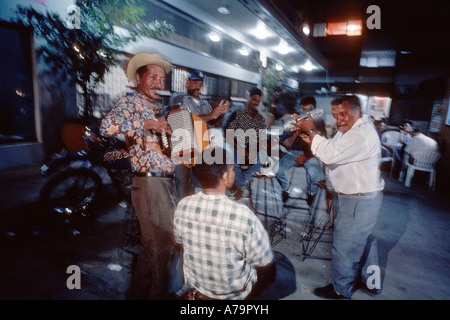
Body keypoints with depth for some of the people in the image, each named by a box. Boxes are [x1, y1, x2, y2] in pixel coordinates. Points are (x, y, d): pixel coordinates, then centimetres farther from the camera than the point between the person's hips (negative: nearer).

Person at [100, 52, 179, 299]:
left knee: (153, 242, 19)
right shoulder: (130, 103, -5)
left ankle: (139, 291, 39)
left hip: (165, 182, 8)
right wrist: (146, 124, -24)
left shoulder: (158, 107, 17)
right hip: (150, 184, -8)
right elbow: (107, 126, -24)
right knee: (165, 242, 2)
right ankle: (159, 293, 24)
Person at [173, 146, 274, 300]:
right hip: (234, 293, -4)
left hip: (194, 285, 4)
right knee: (270, 267, 23)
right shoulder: (243, 215, -33)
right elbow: (265, 263, -19)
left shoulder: (182, 206, -18)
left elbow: (180, 242, 1)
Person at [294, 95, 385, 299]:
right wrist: (312, 141, -8)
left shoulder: (362, 133, -25)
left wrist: (311, 131, -20)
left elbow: (330, 155, -31)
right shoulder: (350, 130, 9)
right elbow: (332, 152, 9)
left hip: (360, 201, -10)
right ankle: (370, 281, 43)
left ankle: (341, 289, 24)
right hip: (357, 197, 10)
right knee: (363, 240, 24)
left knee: (344, 246, 3)